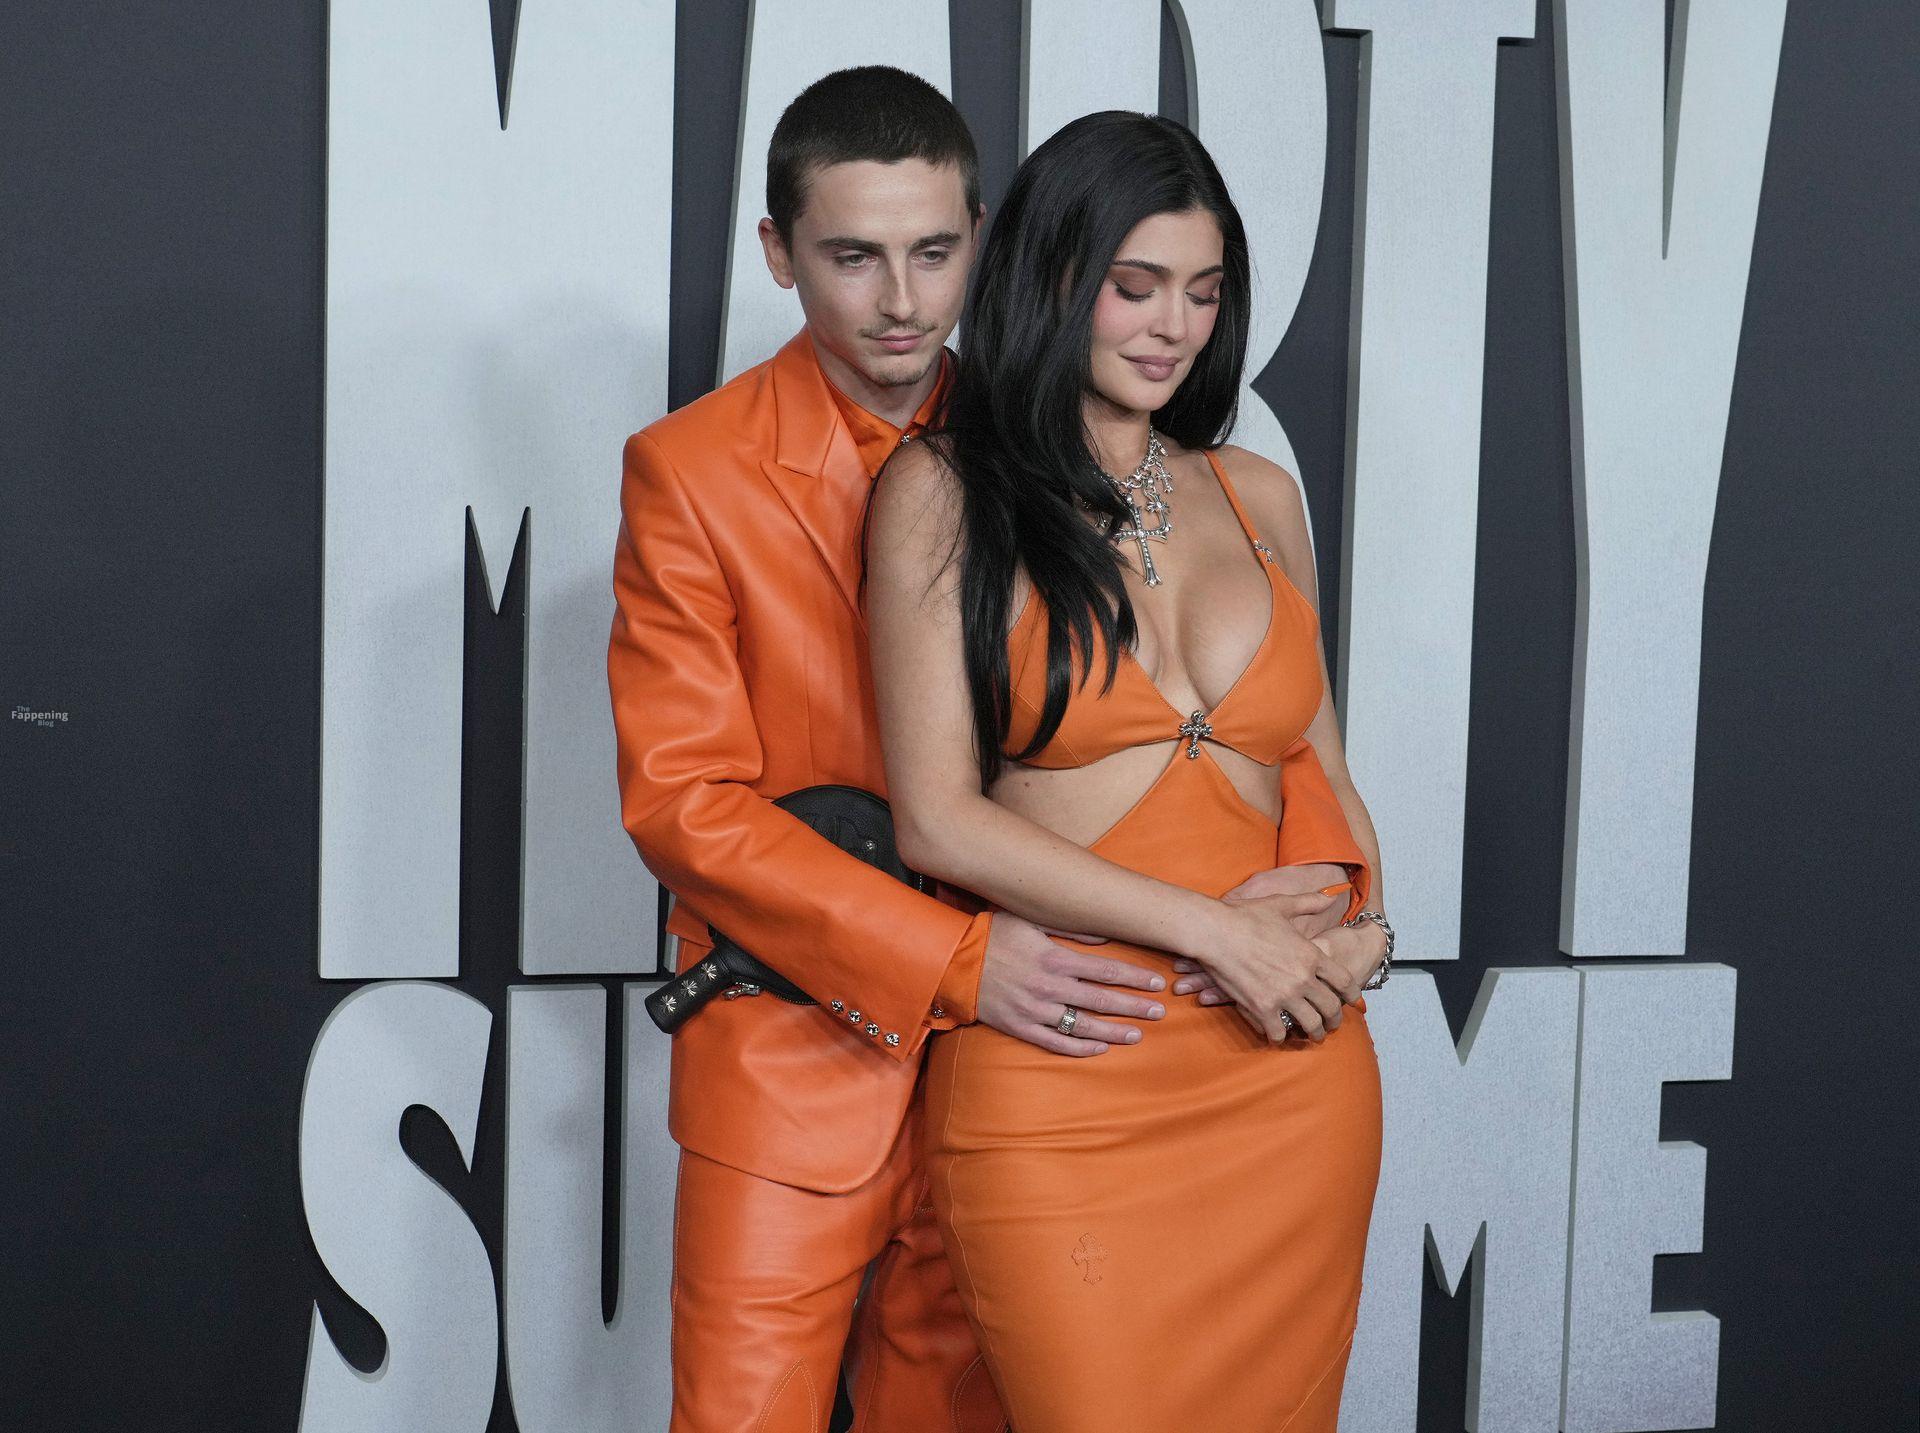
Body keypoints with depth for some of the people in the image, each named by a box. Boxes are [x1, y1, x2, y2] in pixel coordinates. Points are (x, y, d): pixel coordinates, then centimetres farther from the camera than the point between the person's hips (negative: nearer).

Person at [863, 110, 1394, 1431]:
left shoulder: (1257, 494, 12)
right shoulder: (946, 492, -1)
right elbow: (938, 822, -8)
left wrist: (1361, 927, -3)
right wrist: (1218, 930, -13)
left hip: (1289, 1068, 5)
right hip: (1060, 1087, -4)